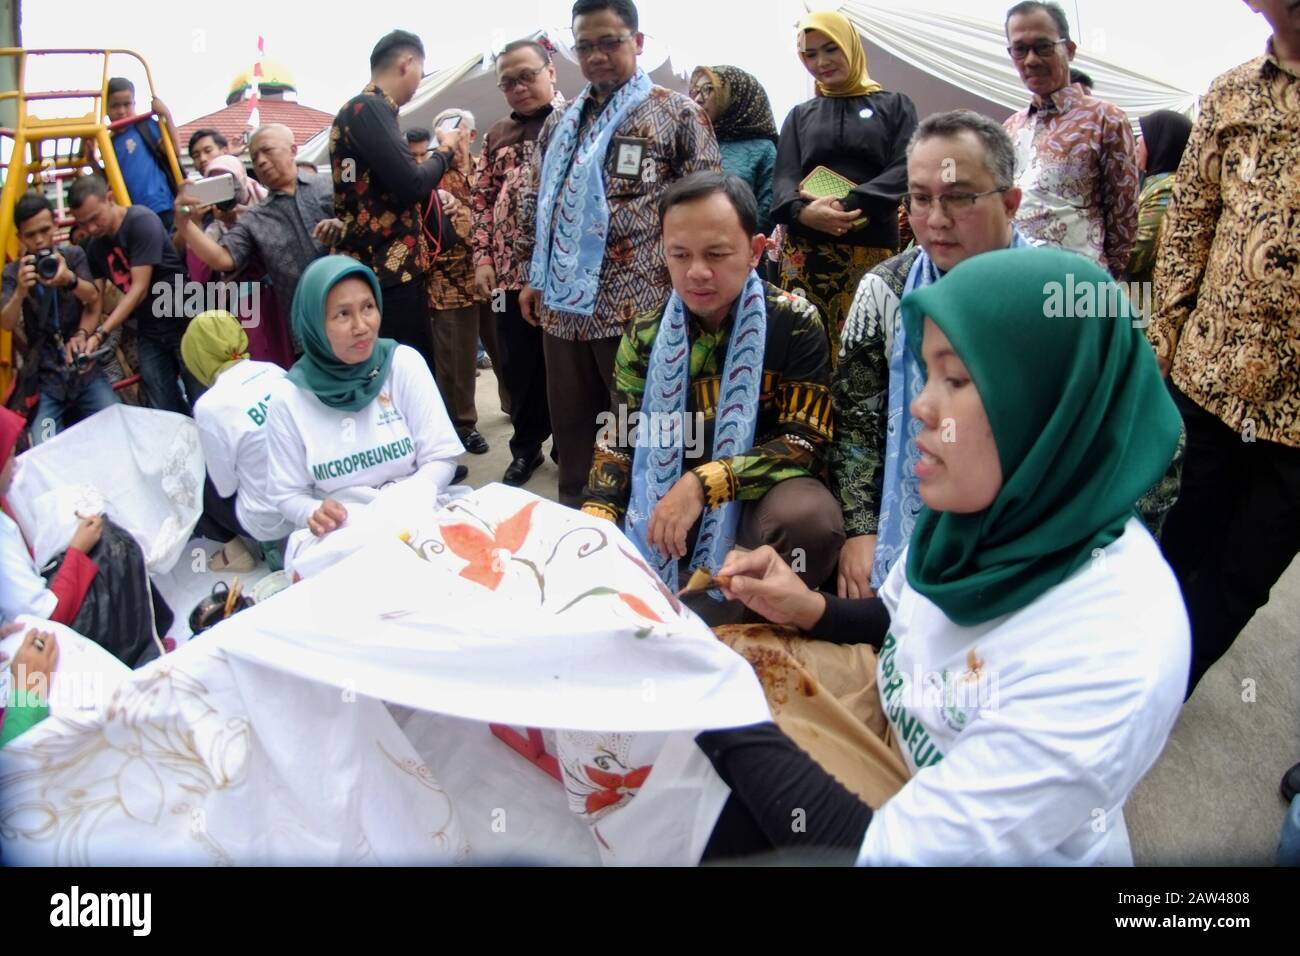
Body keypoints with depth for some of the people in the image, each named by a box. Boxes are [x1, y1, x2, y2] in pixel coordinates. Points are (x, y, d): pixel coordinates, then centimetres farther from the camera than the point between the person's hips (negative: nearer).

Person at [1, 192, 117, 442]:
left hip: (85, 369, 1)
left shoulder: (74, 255, 4)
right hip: (43, 377, -1)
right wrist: (20, 292, -30)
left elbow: (93, 298, -10)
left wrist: (70, 279, -31)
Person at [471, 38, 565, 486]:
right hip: (511, 269, 4)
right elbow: (482, 200, 15)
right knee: (518, 364, 9)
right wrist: (482, 258, 5)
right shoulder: (497, 136, 14)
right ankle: (526, 446, 24)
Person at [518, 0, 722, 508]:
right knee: (570, 429, 14)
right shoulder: (559, 123, 16)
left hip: (640, 306, -5)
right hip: (565, 304, 6)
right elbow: (538, 204, 22)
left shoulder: (678, 114, 0)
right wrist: (532, 277, 17)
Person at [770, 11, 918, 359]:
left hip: (873, 249, -2)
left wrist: (846, 205, -15)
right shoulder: (800, 115, 20)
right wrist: (802, 211, -16)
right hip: (806, 251, 2)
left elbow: (904, 169, -1)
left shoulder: (894, 105, 13)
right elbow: (783, 179, 8)